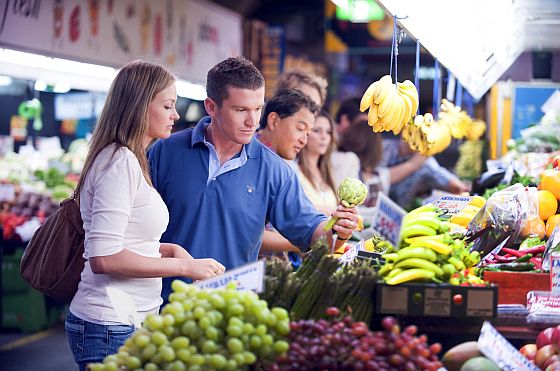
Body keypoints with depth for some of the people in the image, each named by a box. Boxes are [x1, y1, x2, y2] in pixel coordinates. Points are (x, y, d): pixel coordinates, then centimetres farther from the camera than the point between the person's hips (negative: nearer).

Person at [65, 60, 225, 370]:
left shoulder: (131, 160, 14)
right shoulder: (120, 162, -15)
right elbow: (103, 258, -22)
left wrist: (171, 250, 5)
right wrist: (184, 266, -16)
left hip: (134, 320, 10)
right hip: (111, 326, -10)